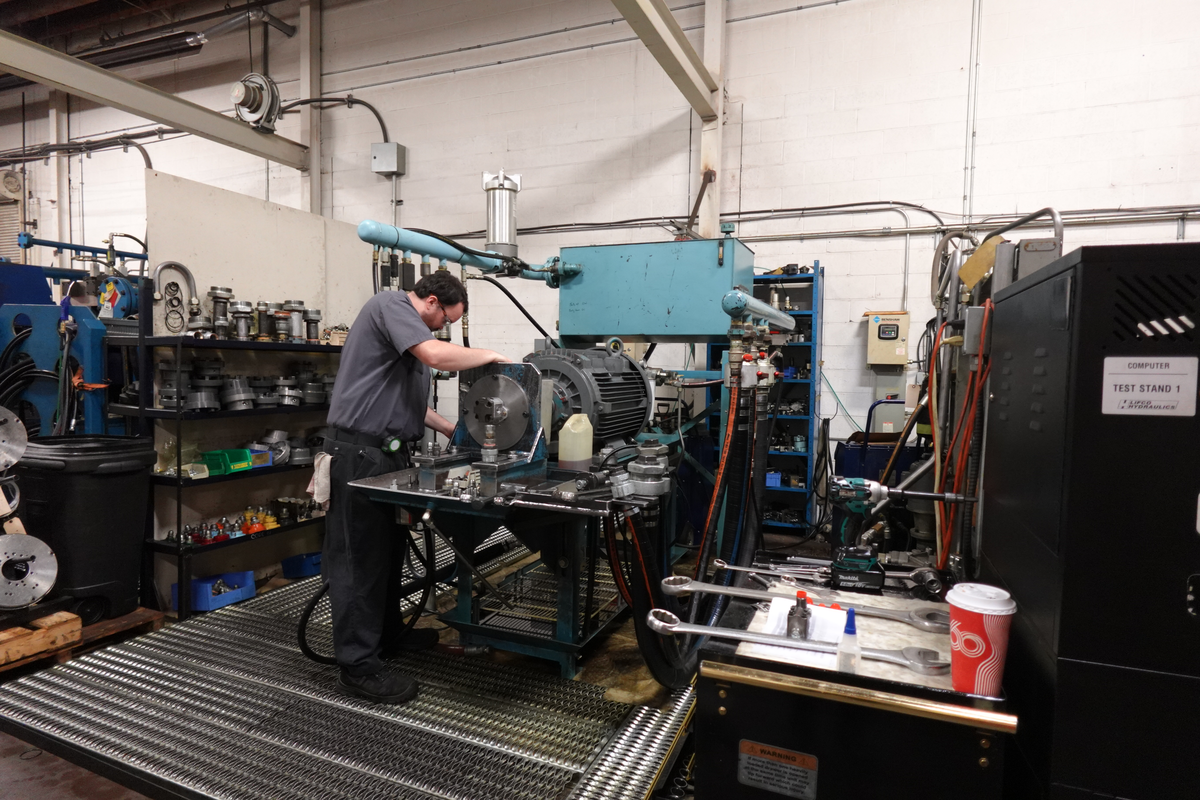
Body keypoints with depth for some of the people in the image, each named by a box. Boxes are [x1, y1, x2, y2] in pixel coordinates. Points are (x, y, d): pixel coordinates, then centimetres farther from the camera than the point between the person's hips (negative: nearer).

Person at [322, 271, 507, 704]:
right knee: (360, 555, -4)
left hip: (385, 453, 10)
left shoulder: (407, 323, 21)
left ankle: (387, 634, 33)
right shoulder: (391, 304, -9)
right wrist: (486, 355, -11)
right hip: (360, 453, -10)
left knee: (389, 549, 18)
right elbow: (436, 355, -27)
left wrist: (452, 429, 17)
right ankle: (359, 666, 4)